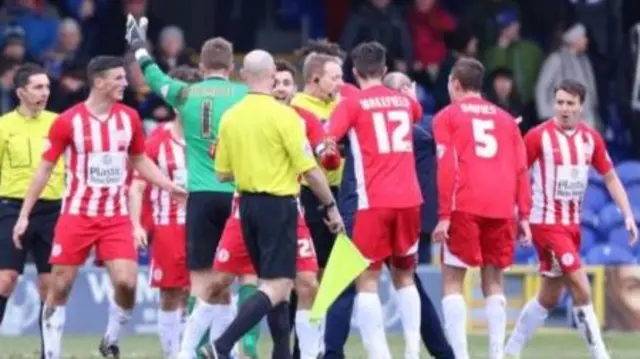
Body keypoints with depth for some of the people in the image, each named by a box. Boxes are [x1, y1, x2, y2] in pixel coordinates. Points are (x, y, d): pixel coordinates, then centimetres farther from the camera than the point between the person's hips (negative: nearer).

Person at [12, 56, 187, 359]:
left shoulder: (129, 118, 3)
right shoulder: (68, 121, -8)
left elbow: (140, 161, 19)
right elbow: (45, 169, -1)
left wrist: (170, 187, 7)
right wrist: (24, 215, -3)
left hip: (116, 217, 2)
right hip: (76, 216, -2)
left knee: (126, 282, -12)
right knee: (61, 286, 0)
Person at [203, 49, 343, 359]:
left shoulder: (230, 117, 3)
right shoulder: (283, 115, -13)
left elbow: (223, 173, 8)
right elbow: (309, 170, -13)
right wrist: (331, 206, -2)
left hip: (248, 204, 7)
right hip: (278, 205, -7)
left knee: (274, 284, 17)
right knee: (277, 286, -8)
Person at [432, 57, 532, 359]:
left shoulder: (448, 117, 8)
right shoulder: (504, 118, 19)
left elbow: (446, 166, -3)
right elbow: (521, 169, 12)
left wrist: (443, 215, -6)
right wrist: (524, 216, 12)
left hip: (465, 208, -3)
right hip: (501, 208, 3)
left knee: (452, 280, 1)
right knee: (493, 282, 11)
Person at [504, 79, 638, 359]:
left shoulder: (591, 138, 4)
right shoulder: (539, 136, -10)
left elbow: (610, 178, 12)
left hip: (572, 225, 6)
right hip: (547, 223, -6)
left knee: (550, 297, 12)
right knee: (581, 290, -13)